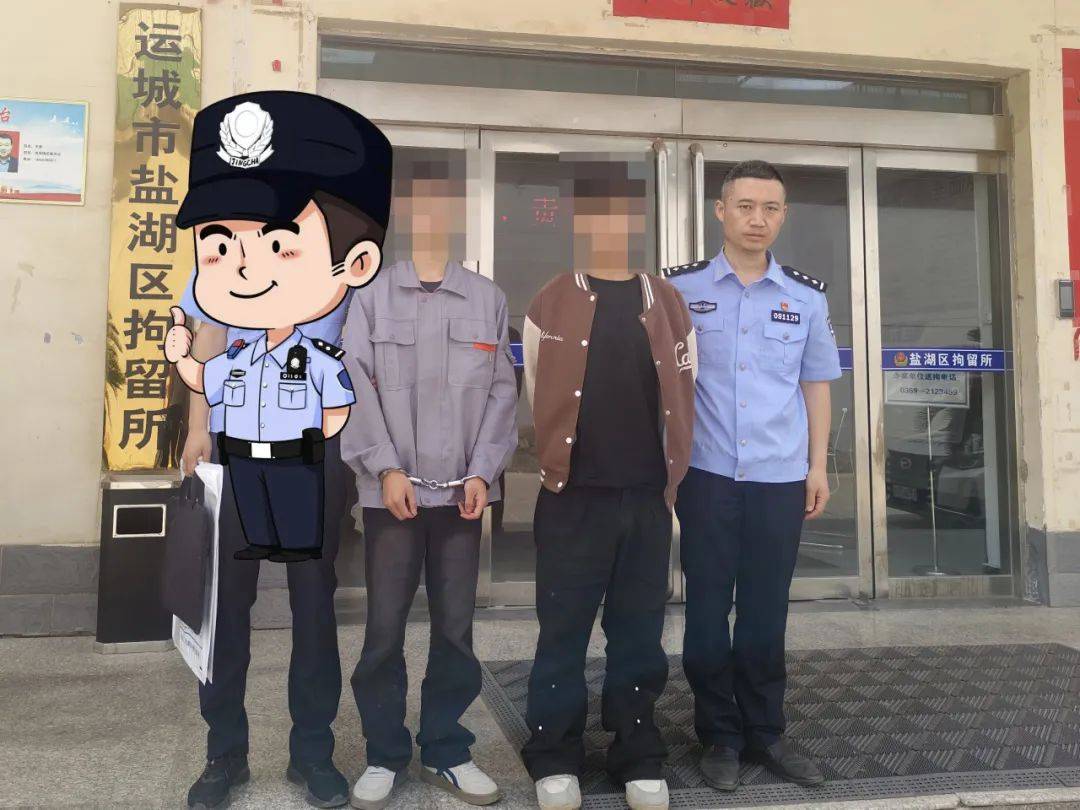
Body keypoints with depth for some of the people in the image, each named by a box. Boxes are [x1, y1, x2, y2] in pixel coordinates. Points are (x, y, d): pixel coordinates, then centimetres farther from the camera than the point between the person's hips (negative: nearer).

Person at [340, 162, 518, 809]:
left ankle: (446, 751, 23)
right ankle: (385, 754, 19)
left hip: (462, 488, 1)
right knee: (384, 629, 4)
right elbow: (358, 387, -2)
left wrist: (483, 473, -5)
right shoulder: (373, 296, 5)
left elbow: (502, 390, 5)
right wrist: (386, 469, -10)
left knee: (456, 628, 8)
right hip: (392, 487, -1)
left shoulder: (488, 299, 9)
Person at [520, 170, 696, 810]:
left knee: (640, 632, 11)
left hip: (648, 498, 2)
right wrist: (561, 467, 5)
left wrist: (671, 480, 7)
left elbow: (684, 400, 10)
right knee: (563, 632, 5)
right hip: (573, 497, -2)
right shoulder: (550, 307, 2)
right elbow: (537, 399, 4)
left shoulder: (669, 306, 8)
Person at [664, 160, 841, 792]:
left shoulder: (808, 297, 7)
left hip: (781, 478, 2)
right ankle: (720, 736, 20)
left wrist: (818, 466, 8)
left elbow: (816, 386, 12)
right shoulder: (681, 287, 1)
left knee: (766, 611, 9)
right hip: (705, 474, -1)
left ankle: (766, 732, 25)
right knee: (708, 609, 6)